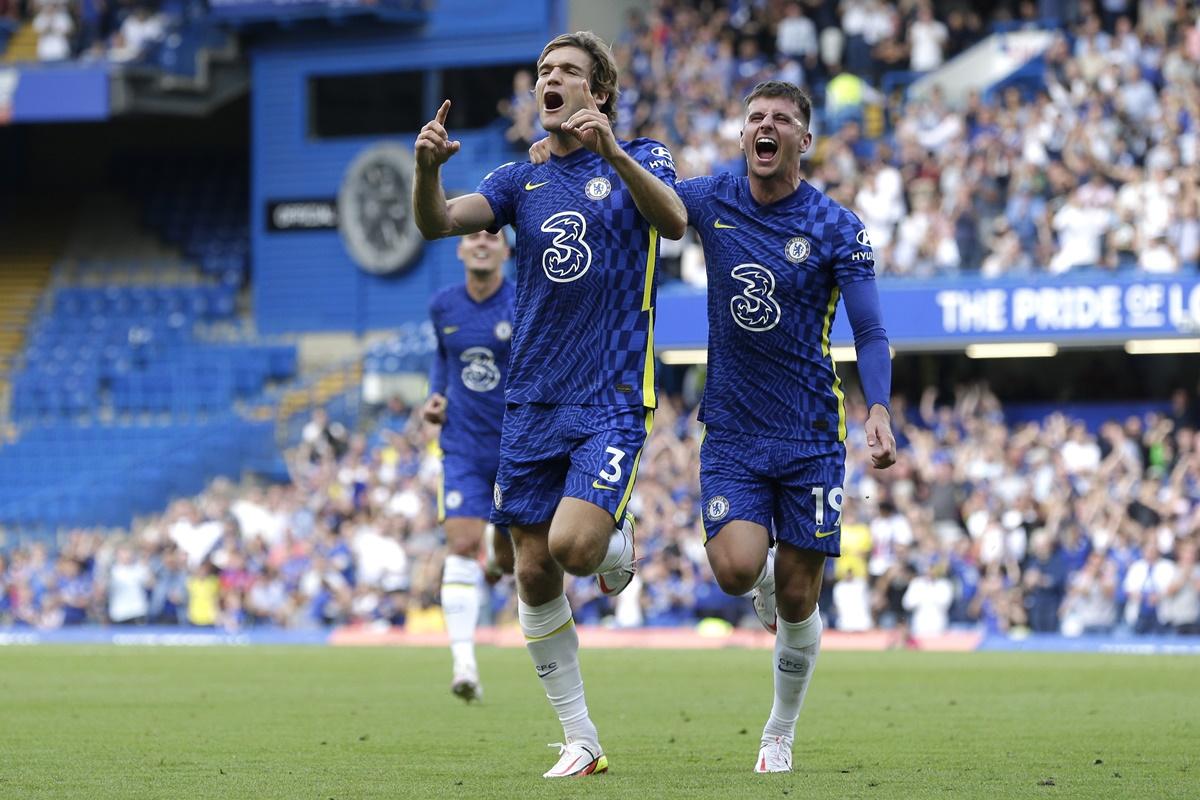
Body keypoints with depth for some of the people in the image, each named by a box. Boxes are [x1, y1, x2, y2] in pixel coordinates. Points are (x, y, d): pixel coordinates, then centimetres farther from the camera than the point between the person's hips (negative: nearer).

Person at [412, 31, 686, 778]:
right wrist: (428, 168, -26)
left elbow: (673, 221, -20)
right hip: (532, 401, 4)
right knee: (535, 572, 1)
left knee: (573, 546, -21)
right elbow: (439, 222, -4)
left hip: (613, 398, -4)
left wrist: (613, 152, -35)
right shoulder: (521, 180, 11)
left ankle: (618, 540, 17)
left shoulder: (641, 159, 2)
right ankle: (581, 740, 11)